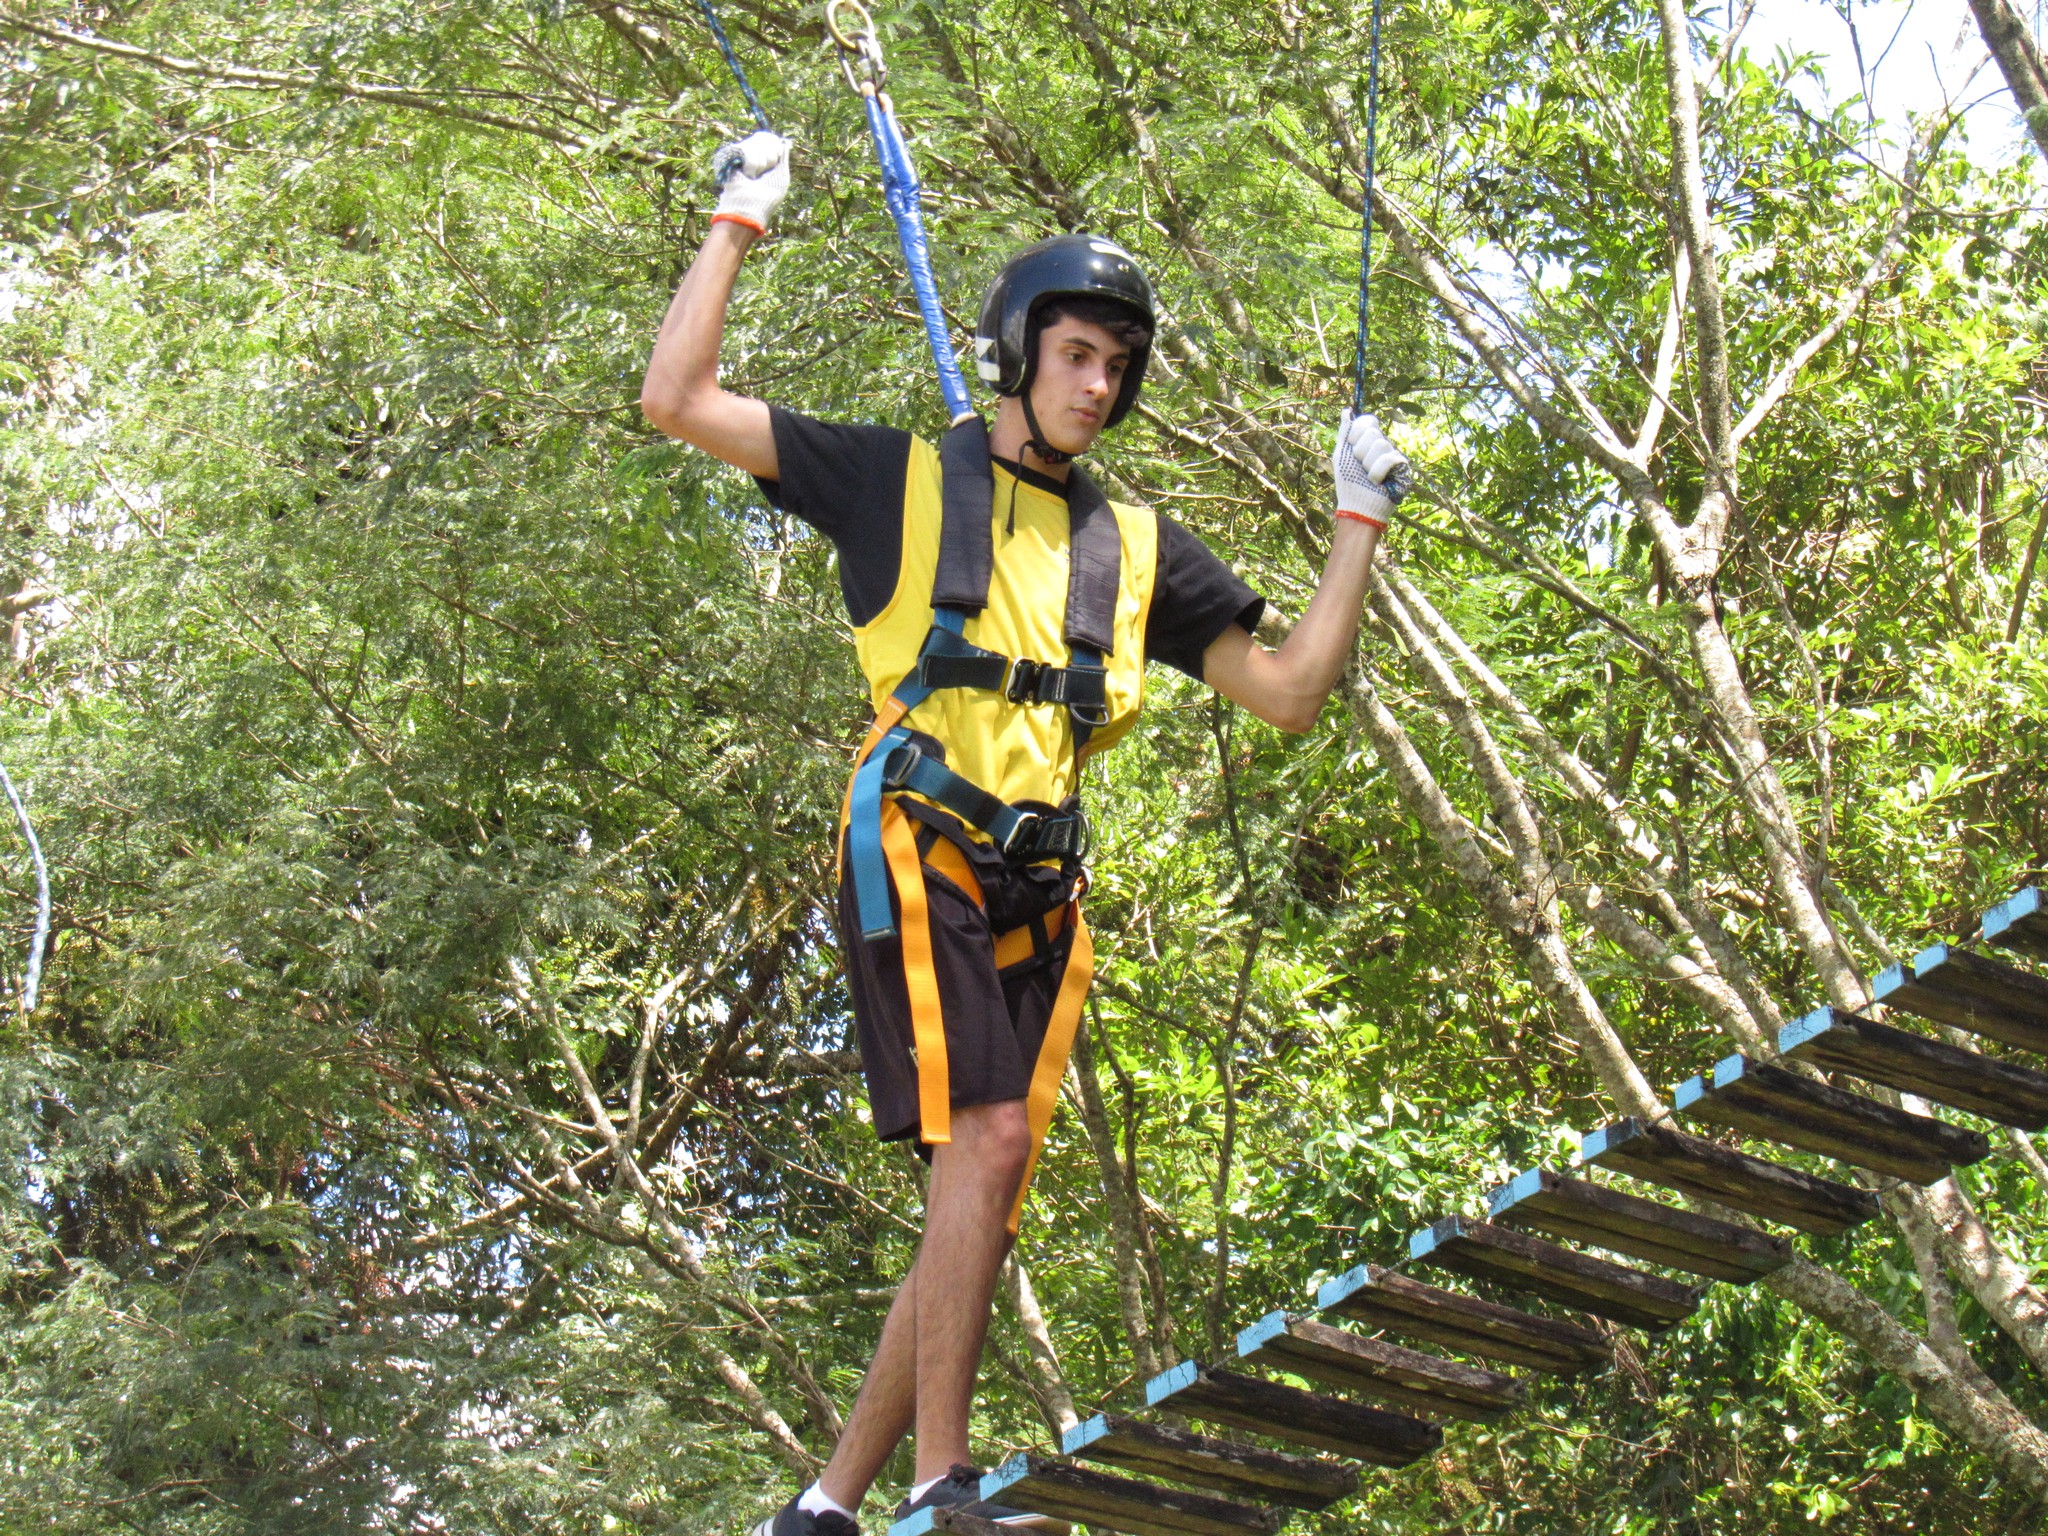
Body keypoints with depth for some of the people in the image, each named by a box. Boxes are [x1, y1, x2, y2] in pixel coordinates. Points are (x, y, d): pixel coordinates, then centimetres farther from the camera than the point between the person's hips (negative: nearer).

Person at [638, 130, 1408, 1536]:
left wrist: (1359, 527, 16)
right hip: (918, 852, -5)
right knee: (989, 1136, -24)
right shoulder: (903, 479, 11)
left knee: (980, 1216, 2)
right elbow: (677, 401, 8)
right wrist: (739, 224, 10)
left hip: (1039, 890, 5)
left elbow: (1289, 693, 20)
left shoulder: (1136, 549, 22)